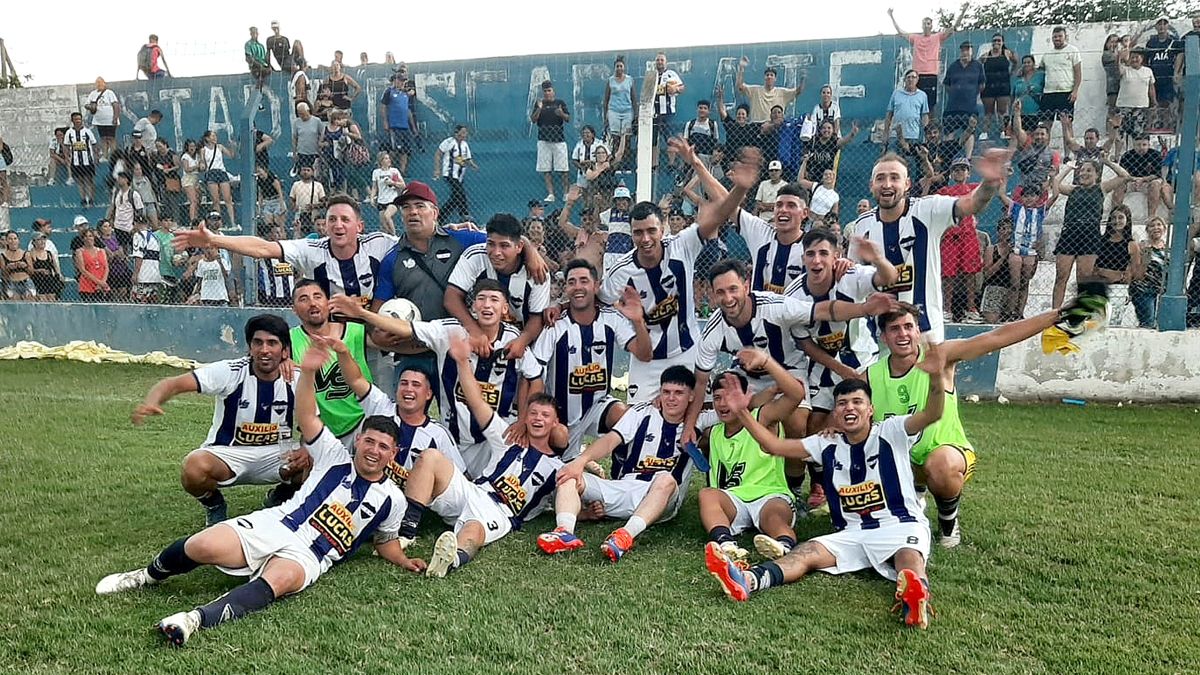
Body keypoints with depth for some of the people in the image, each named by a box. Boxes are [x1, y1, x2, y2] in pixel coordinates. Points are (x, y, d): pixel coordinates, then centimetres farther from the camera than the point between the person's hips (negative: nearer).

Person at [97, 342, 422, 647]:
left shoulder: (393, 499, 12)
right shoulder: (335, 458, 9)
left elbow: (385, 540, 25)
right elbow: (306, 417, -1)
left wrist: (404, 561, 4)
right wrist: (307, 372, -16)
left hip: (308, 557, -1)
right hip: (273, 526, 1)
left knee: (279, 579, -37)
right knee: (203, 546, -21)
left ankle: (197, 619, -50)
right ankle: (149, 575, 11)